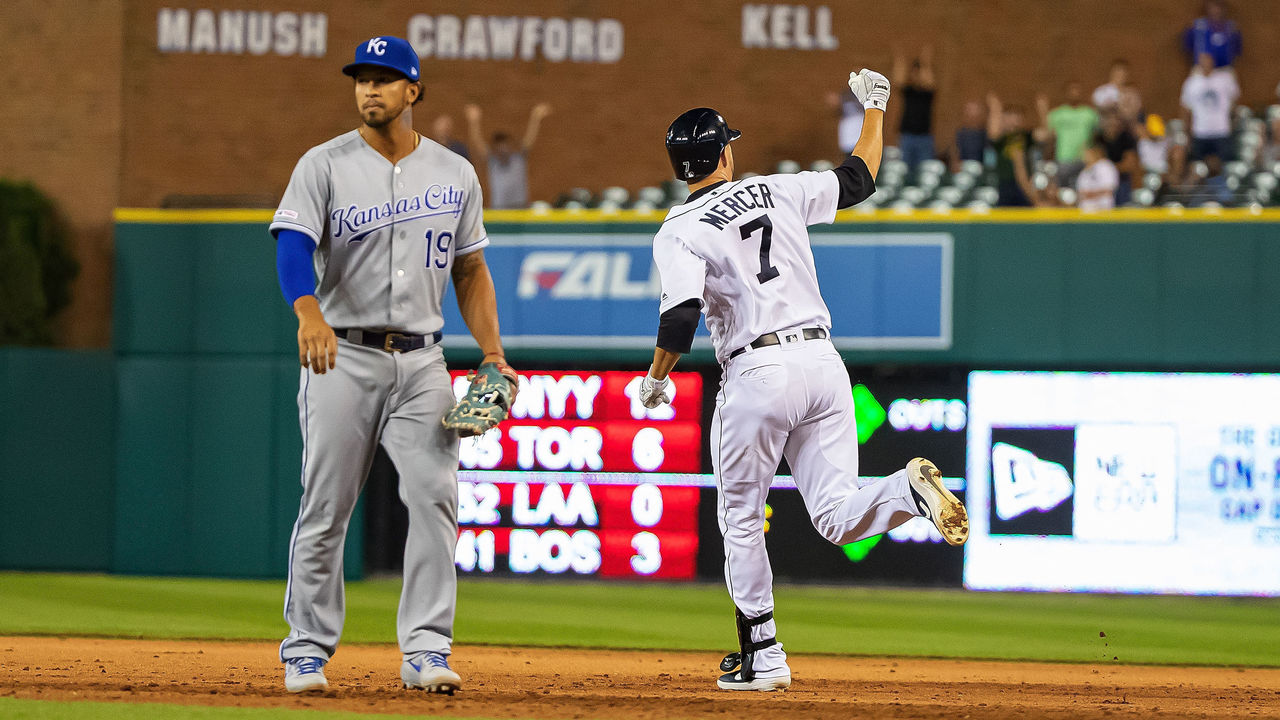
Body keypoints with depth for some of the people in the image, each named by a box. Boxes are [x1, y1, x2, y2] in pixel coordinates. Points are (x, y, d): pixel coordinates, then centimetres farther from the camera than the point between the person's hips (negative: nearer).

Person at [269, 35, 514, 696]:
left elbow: (470, 270, 16)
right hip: (342, 356, -2)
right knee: (326, 507, 0)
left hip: (421, 363, 2)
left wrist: (493, 351, 4)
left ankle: (426, 651, -10)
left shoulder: (454, 174, 9)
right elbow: (293, 245, -17)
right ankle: (308, 650, 10)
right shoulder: (325, 166, -2)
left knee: (434, 495, -11)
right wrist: (309, 313, -37)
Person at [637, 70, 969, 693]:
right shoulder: (778, 192, 11)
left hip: (757, 373, -4)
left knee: (741, 521, 14)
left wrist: (655, 379, 1)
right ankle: (907, 489, -28)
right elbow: (858, 178, 24)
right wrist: (874, 108, 38)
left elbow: (681, 316, -16)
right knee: (838, 519, 2)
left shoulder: (679, 231, -3)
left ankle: (762, 657, 15)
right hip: (823, 361, 4)